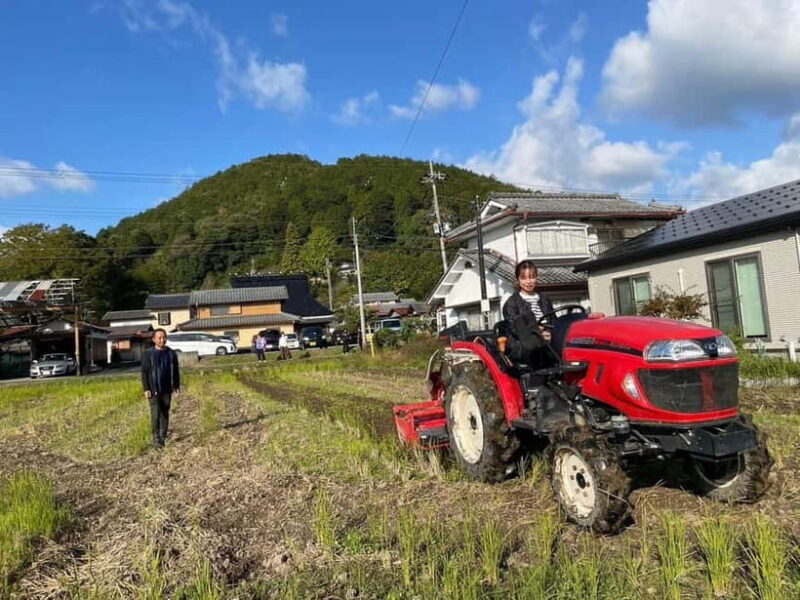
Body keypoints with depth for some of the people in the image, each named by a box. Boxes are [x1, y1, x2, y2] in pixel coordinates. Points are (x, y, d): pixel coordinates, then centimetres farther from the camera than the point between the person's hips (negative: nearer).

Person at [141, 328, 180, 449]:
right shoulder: (148, 354, -3)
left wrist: (177, 386, 9)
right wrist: (146, 389, -11)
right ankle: (156, 438, 1)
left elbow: (176, 371, 12)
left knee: (165, 414, 8)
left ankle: (163, 438, 16)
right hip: (154, 390, -3)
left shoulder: (171, 353, 6)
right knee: (155, 414, -8)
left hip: (167, 390, 3)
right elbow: (144, 373, -4)